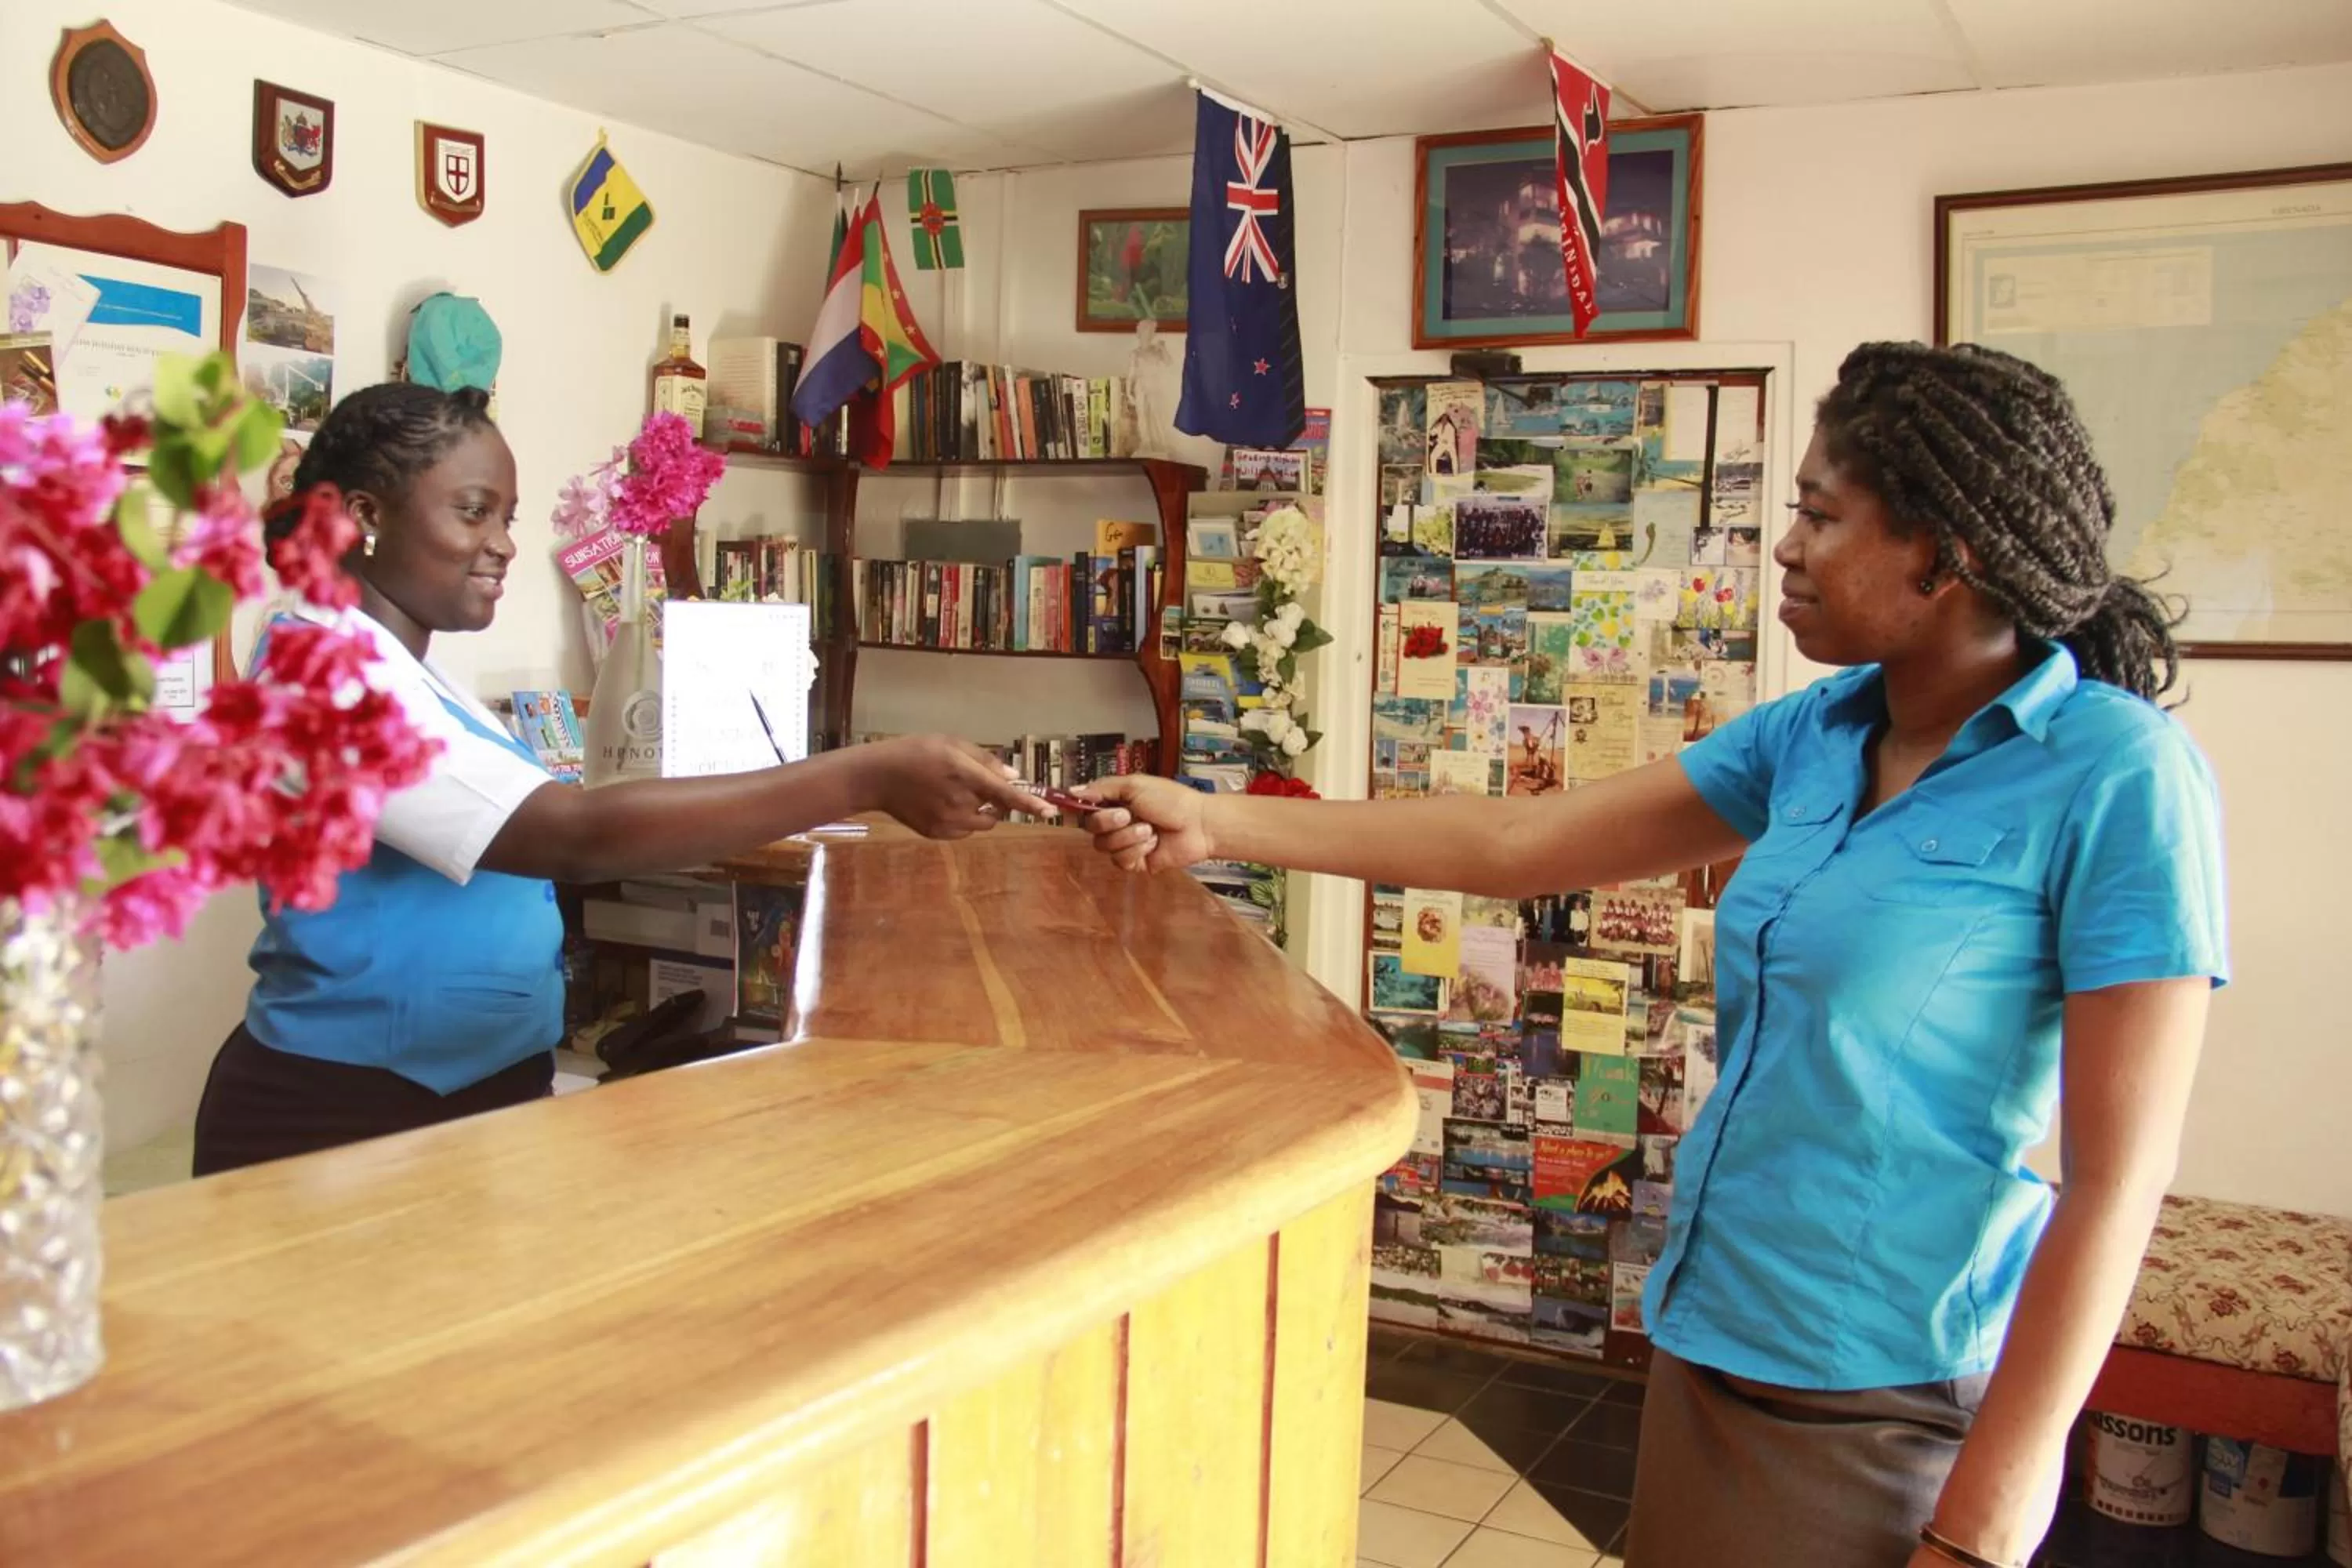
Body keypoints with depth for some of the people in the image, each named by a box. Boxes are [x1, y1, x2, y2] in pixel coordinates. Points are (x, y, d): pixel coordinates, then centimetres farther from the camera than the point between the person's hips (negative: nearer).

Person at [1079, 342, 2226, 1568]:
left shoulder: (2116, 776, -16)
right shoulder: (1817, 735, 3)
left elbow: (2119, 1176, -16)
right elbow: (1517, 843, 5)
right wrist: (1213, 824, 5)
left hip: (1883, 1404, -6)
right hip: (1709, 1341, 6)